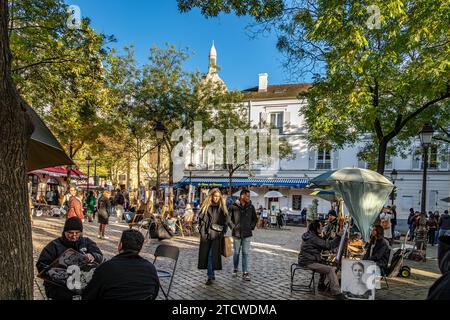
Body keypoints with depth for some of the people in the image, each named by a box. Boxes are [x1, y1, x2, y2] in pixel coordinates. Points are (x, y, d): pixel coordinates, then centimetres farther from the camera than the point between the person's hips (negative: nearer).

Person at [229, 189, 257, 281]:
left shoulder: (251, 207, 2)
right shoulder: (233, 207, -7)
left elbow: (255, 219, 15)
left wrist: (252, 226, 5)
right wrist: (233, 226, -1)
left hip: (247, 234, 1)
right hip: (236, 233, -1)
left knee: (245, 253, 2)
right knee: (236, 253, 11)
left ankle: (245, 273, 7)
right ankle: (235, 269, 31)